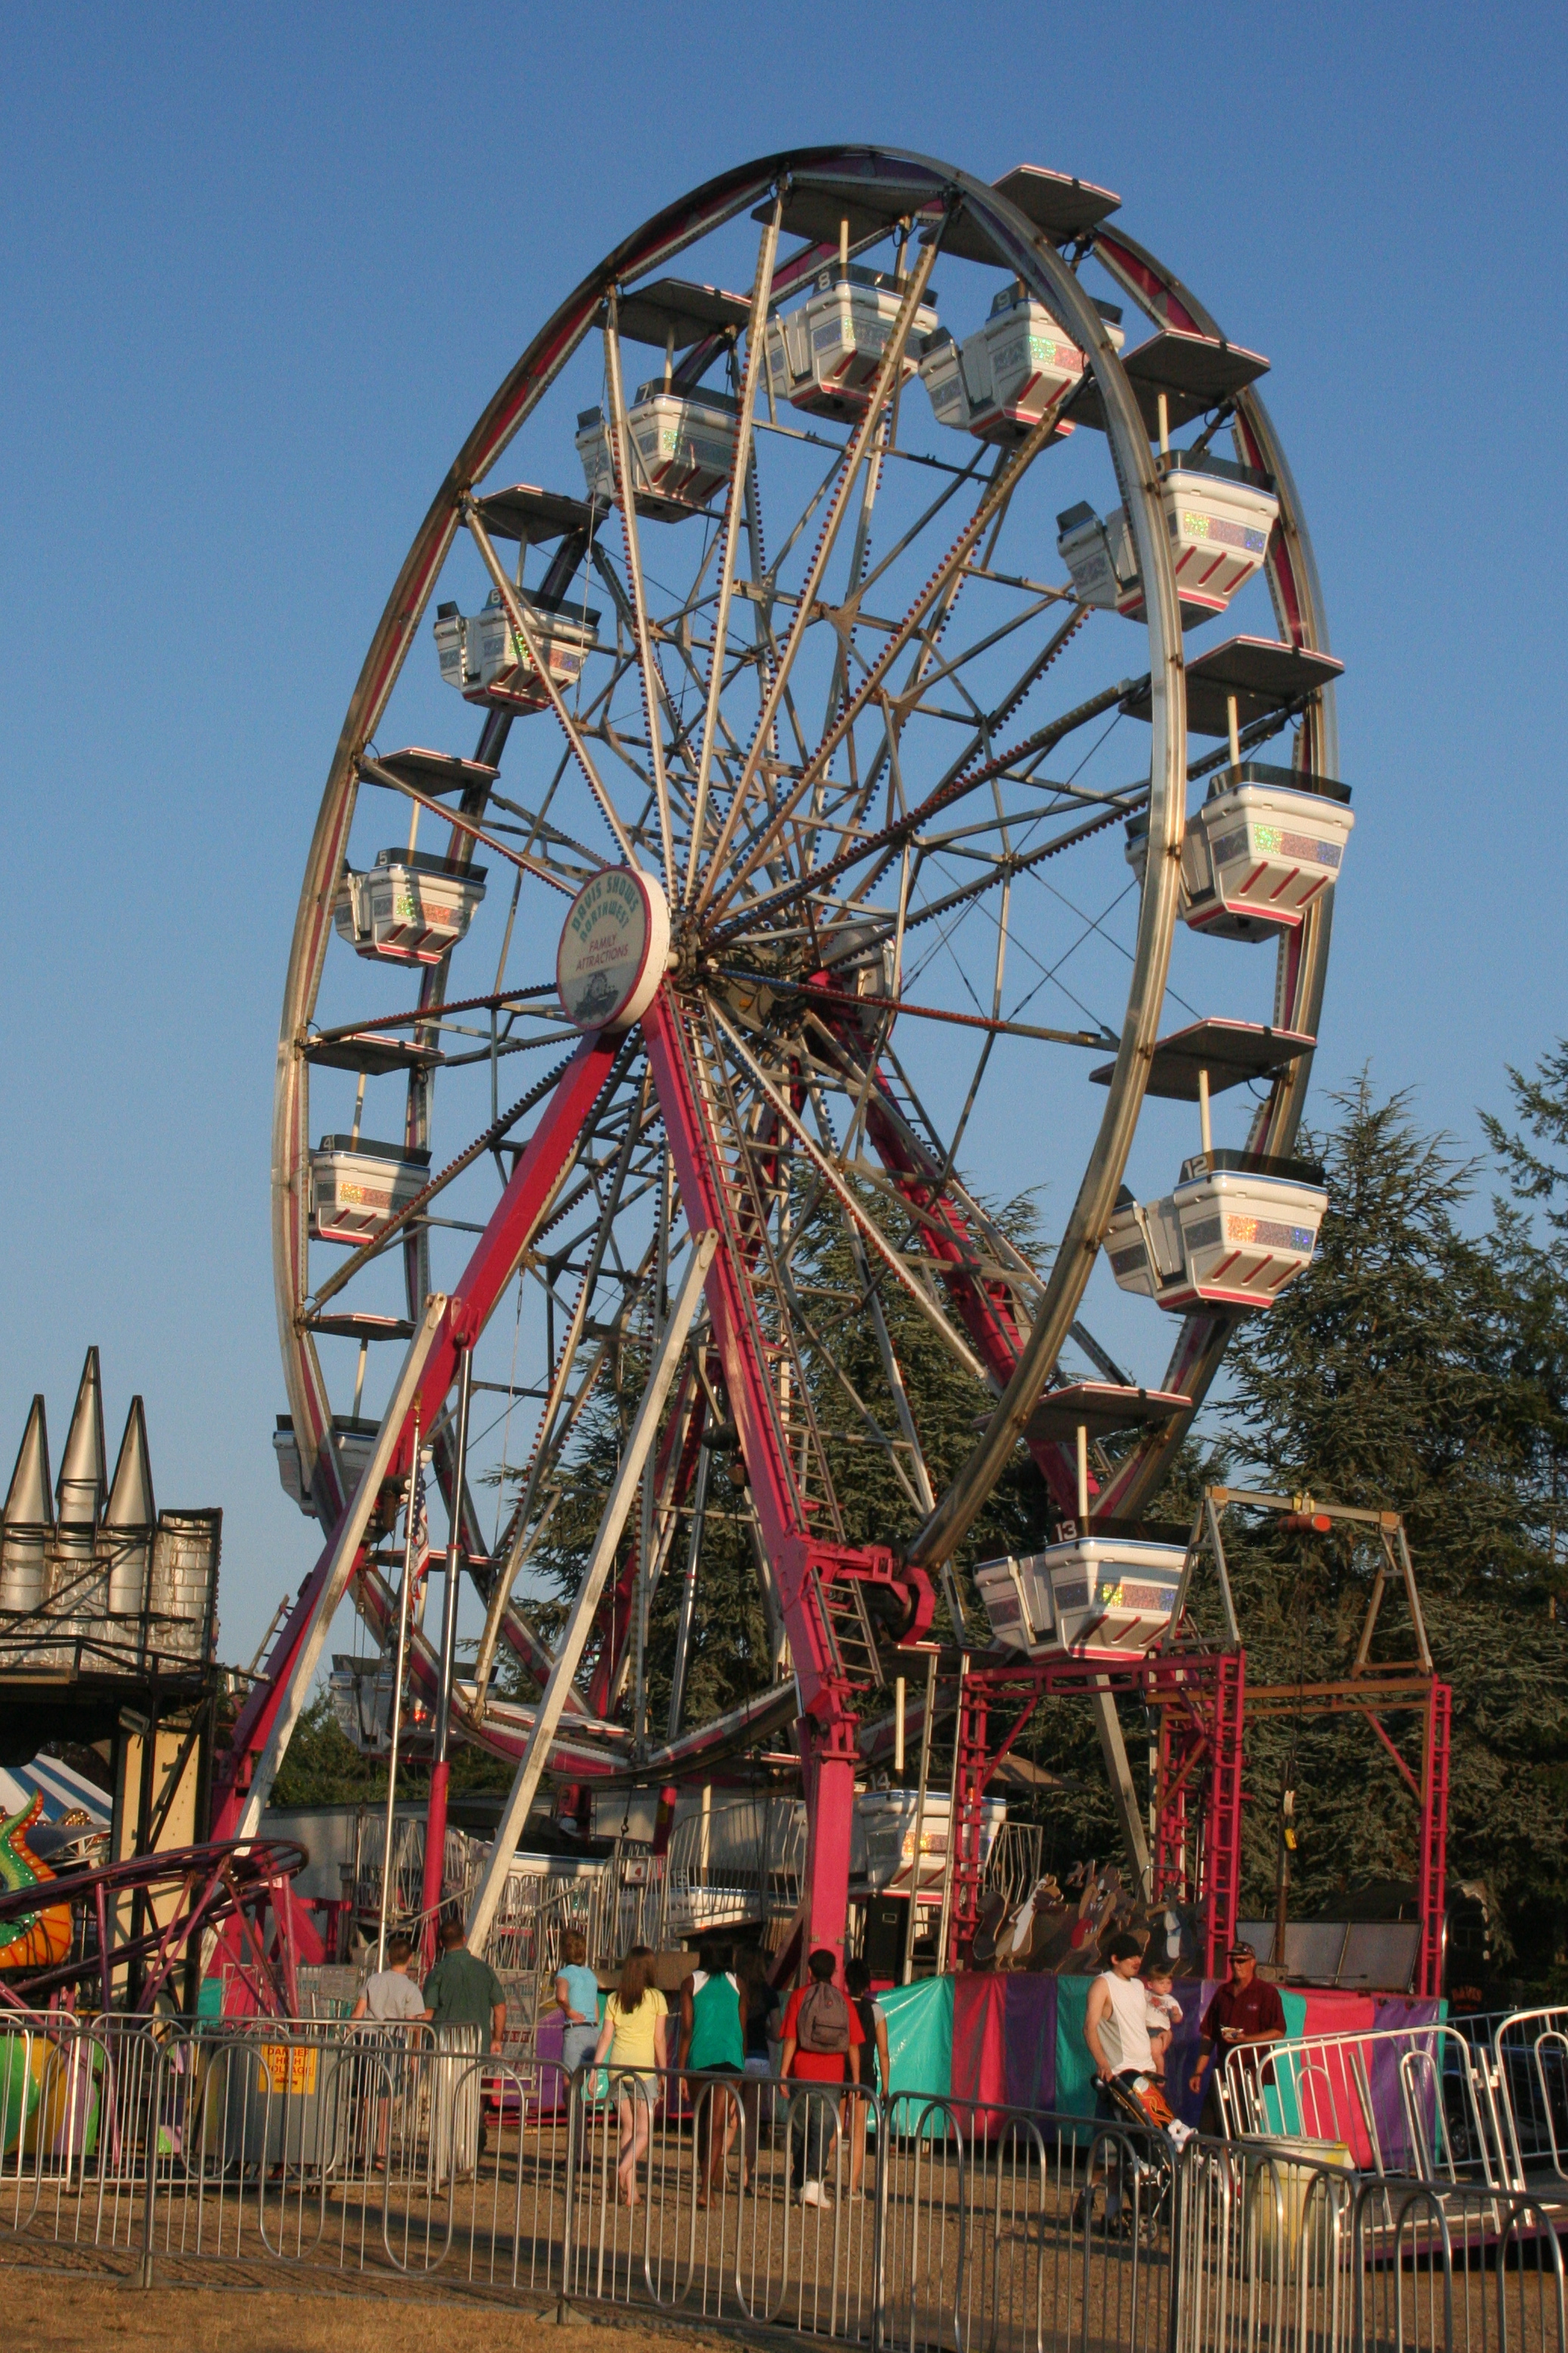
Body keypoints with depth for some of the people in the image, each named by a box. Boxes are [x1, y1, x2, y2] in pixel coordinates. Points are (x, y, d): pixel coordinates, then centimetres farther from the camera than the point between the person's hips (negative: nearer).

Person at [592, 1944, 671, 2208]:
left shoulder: (614, 1999, 6)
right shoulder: (656, 1998, -2)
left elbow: (605, 2036, 3)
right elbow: (660, 2039, -2)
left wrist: (594, 2069, 5)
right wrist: (664, 2072, 5)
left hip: (617, 2067, 4)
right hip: (643, 2068, -4)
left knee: (628, 2128, 11)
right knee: (644, 2130, 1)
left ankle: (630, 2189, 5)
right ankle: (624, 2168, -25)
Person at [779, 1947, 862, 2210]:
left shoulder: (799, 1996, 1)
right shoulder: (844, 2001, 5)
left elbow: (790, 2039, -4)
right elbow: (853, 2045, 4)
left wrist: (783, 2072, -2)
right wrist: (856, 2080, 9)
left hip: (802, 2074, 0)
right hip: (832, 2078, 0)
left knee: (800, 2130, 12)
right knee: (824, 2129, -1)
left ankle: (804, 2181, 17)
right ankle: (813, 2182, -16)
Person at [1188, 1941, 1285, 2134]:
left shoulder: (1266, 1993, 1)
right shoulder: (1223, 1993, 16)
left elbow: (1279, 2032, -7)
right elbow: (1208, 2035, 17)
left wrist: (1246, 2039, -19)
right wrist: (1198, 2072, 13)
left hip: (1251, 2071, -5)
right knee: (1208, 2130, 0)